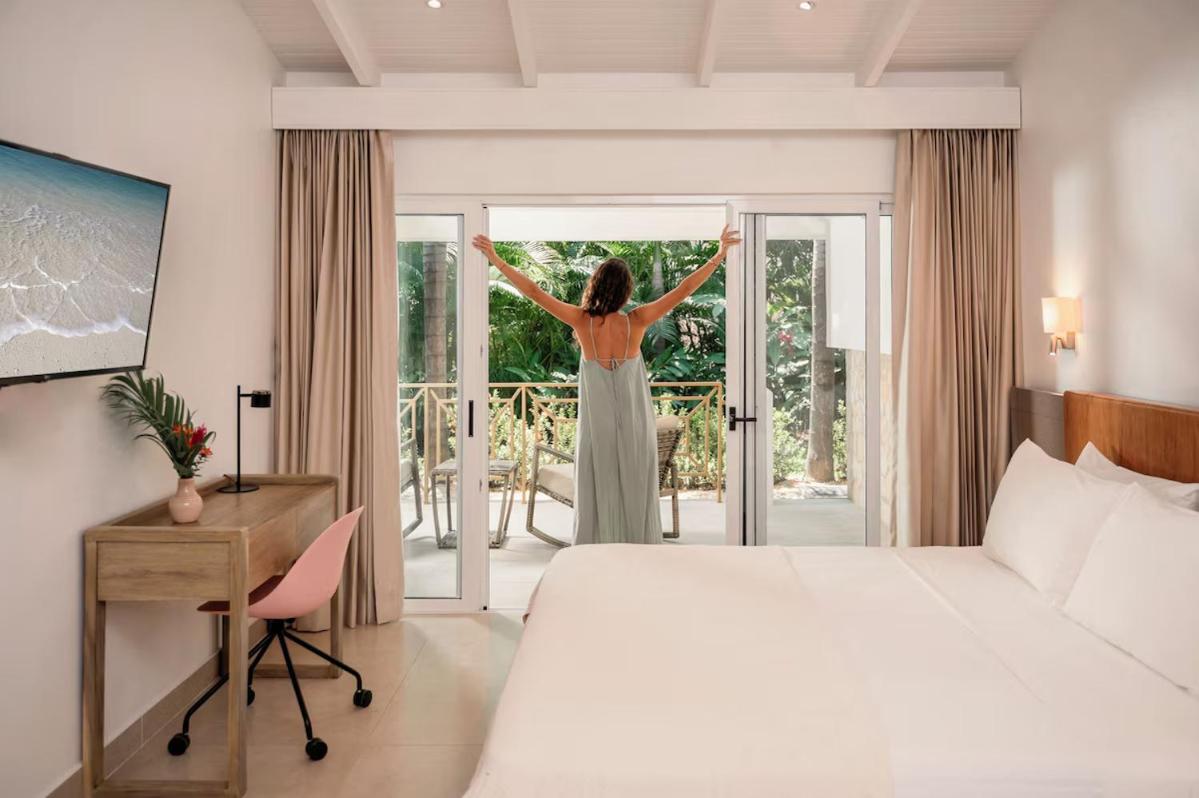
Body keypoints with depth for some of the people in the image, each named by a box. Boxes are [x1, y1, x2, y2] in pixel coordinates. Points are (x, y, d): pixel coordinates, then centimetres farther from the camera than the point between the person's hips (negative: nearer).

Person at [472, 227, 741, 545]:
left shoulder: (582, 321, -13)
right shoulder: (636, 321, -12)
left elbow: (533, 290, -10)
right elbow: (684, 289, -9)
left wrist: (495, 258, -3)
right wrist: (721, 253, -3)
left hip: (597, 426, 0)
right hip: (635, 426, 0)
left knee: (597, 497, 9)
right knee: (635, 495, 10)